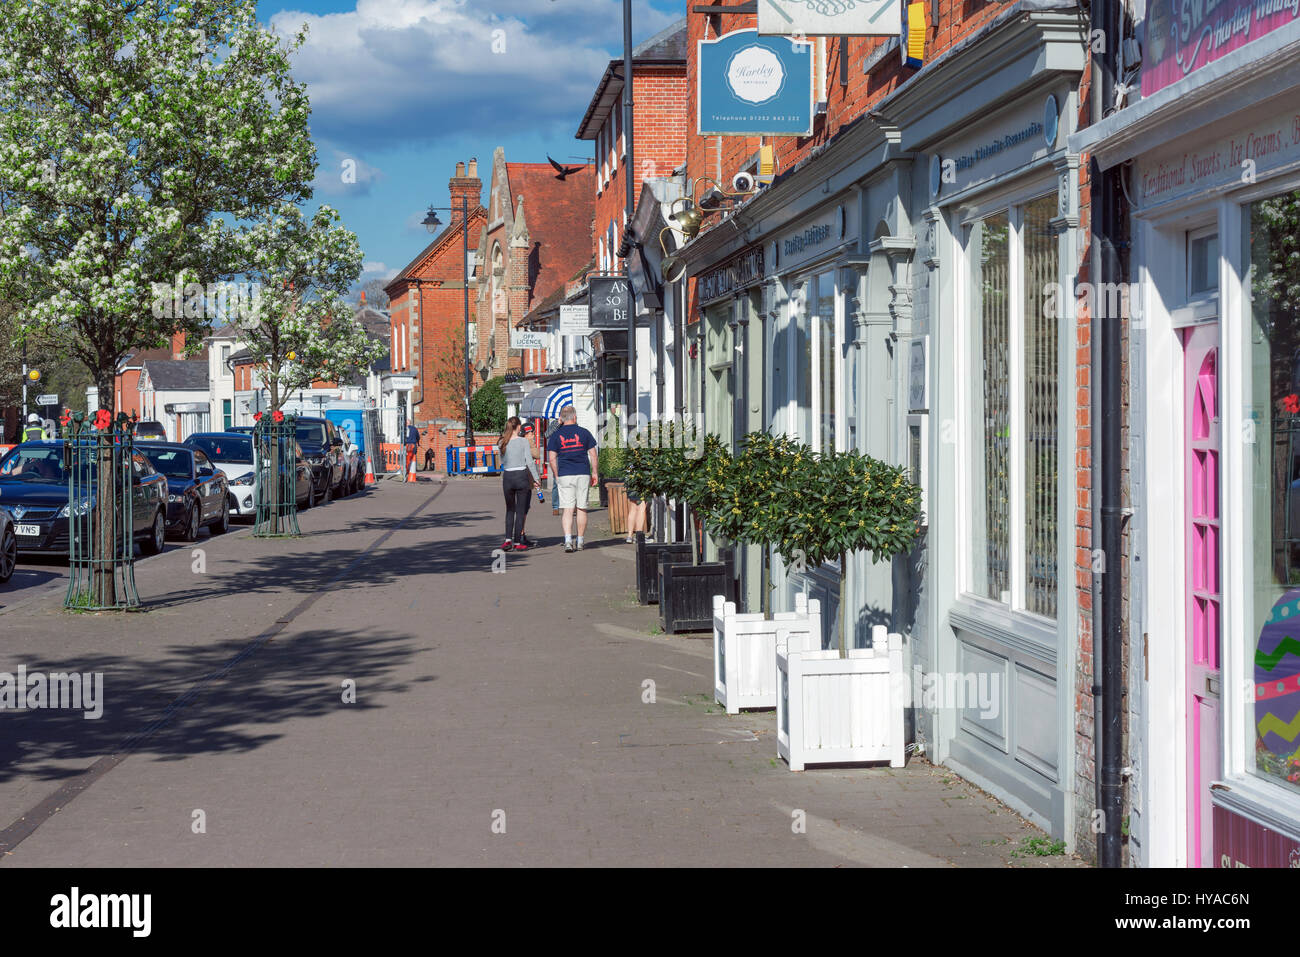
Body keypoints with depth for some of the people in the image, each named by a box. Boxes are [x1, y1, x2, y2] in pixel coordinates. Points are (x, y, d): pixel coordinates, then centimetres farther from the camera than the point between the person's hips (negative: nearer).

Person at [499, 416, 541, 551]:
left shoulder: (502, 443, 3)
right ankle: (517, 542, 3)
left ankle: (508, 539, 1)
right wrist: (537, 478, -1)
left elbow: (503, 462, 11)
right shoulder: (524, 441, -7)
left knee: (510, 510, 14)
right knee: (520, 511, 4)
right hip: (522, 477, -3)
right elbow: (530, 462, -8)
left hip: (507, 477, 3)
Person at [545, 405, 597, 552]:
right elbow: (593, 454, 5)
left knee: (567, 509, -3)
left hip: (564, 475, -1)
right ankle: (580, 542, 16)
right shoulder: (584, 433, 4)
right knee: (582, 509, 9)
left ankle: (568, 540, -20)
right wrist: (594, 473, 13)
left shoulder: (556, 435, 2)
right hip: (583, 474, 1)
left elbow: (552, 458, -2)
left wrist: (556, 475, 8)